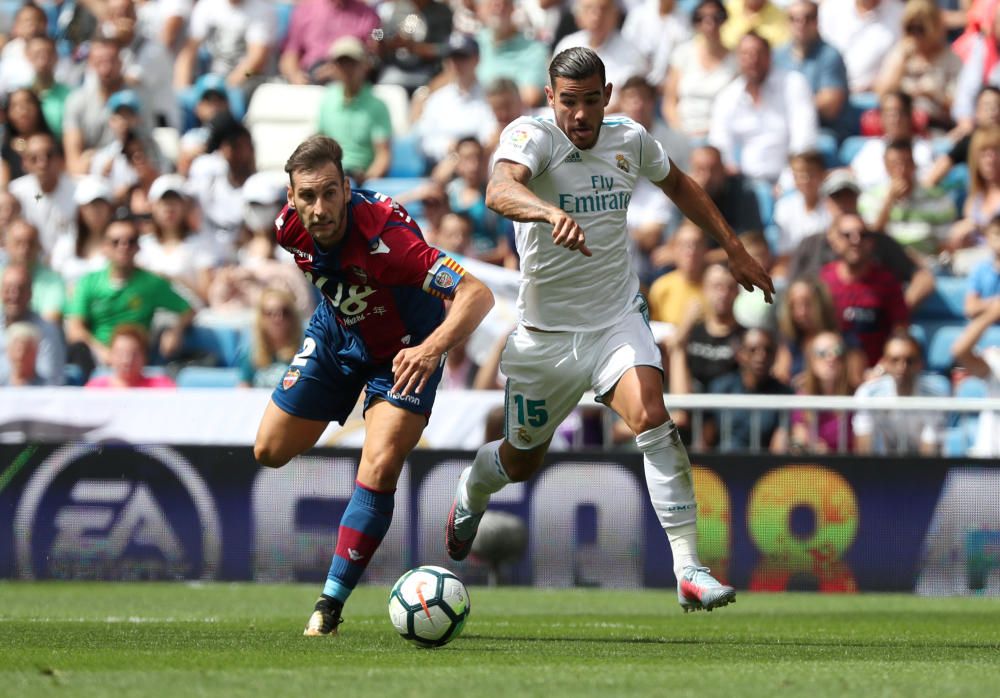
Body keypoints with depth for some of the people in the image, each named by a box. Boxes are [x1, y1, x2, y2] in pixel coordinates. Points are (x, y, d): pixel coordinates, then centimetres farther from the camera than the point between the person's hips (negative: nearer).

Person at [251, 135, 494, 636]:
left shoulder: (384, 238, -40)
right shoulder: (291, 227, -22)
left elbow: (477, 294, -47)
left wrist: (432, 349, -62)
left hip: (404, 350, -6)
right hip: (336, 333, 6)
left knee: (380, 468, -21)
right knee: (270, 451, 6)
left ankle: (331, 603, -11)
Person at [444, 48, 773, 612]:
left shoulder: (631, 140, -3)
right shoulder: (531, 136, -18)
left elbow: (678, 184, 20)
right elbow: (500, 190, -41)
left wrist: (734, 248, 18)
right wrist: (550, 213, -61)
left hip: (618, 321, 2)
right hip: (545, 331, -2)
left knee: (652, 418, -25)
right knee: (522, 461, 15)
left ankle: (690, 570, -26)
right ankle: (471, 494, 54)